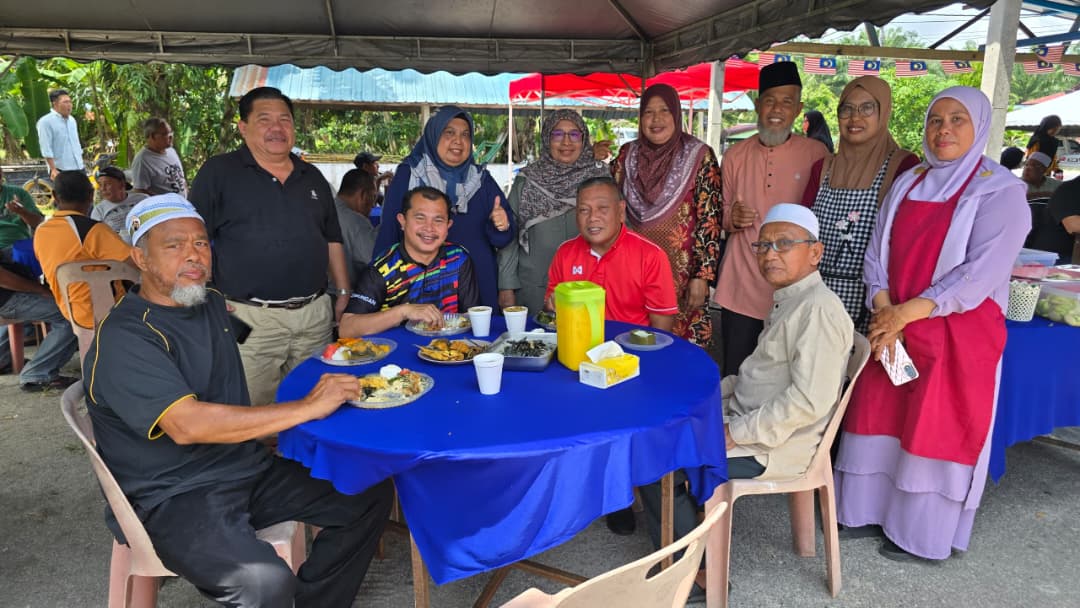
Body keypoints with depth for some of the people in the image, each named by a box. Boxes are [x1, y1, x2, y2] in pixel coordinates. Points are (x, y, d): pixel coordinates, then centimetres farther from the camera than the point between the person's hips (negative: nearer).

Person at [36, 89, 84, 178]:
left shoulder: (72, 120, 15)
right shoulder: (45, 122, -7)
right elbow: (46, 149, -13)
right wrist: (53, 169, -19)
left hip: (79, 169, 7)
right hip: (61, 171, -7)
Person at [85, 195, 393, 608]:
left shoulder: (213, 303, 9)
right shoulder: (122, 338, -17)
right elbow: (186, 425, -29)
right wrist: (308, 407, -27)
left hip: (249, 469, 8)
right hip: (174, 497, -8)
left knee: (372, 494, 0)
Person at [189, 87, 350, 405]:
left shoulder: (312, 177, 15)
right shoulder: (218, 172, 0)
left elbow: (332, 239, 20)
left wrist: (343, 293, 14)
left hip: (315, 316, 5)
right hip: (250, 319, -4)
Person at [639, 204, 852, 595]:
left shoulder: (819, 309, -20)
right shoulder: (788, 300, 10)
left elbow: (809, 401, -27)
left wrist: (735, 432, -21)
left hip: (775, 446, -9)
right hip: (744, 421, 10)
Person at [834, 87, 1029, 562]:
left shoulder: (1001, 191, -7)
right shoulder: (908, 183, 9)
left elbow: (982, 271, -17)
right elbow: (878, 249, 4)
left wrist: (908, 312, -21)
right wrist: (883, 309, -11)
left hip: (958, 332, -5)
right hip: (892, 325, 5)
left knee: (937, 428, 3)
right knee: (881, 417, 10)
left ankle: (922, 533, 19)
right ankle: (871, 508, 27)